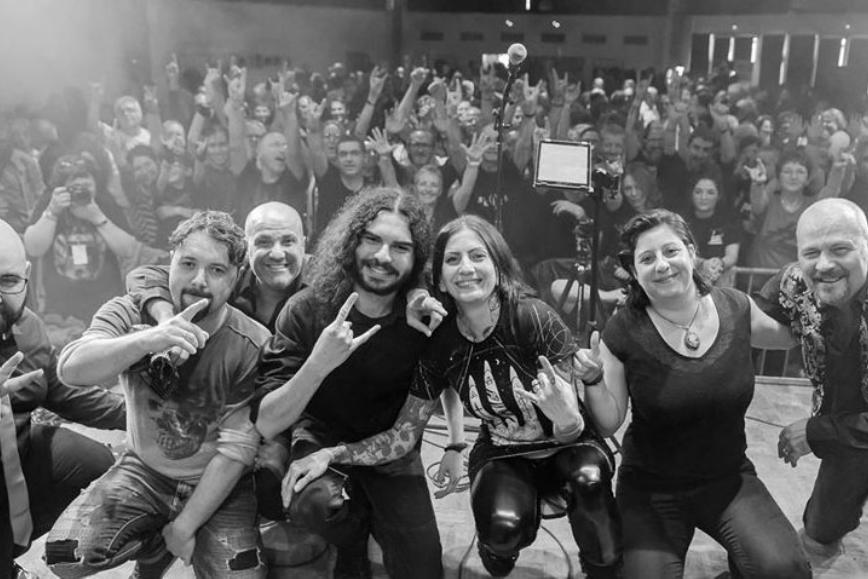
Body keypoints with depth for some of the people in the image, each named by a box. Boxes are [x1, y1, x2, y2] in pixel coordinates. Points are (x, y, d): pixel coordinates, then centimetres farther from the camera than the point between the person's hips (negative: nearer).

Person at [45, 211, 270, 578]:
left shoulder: (252, 346, -19)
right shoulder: (130, 314, -11)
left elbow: (236, 448, -16)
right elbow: (70, 370, -29)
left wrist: (185, 526, -15)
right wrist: (148, 339, -47)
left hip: (219, 486, -2)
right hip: (143, 473, 2)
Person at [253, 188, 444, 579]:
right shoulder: (307, 310, -19)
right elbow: (266, 425, -23)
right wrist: (318, 364, -37)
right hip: (321, 439, -1)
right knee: (318, 501, -32)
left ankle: (368, 516, 24)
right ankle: (352, 545, 3)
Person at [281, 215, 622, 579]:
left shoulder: (534, 318, -22)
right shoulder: (439, 344, -13)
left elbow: (571, 430, -18)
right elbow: (404, 435, -6)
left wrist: (564, 415, -43)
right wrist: (331, 454, -20)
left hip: (566, 446, -1)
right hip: (503, 456, 1)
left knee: (588, 478, -35)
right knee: (502, 524, -31)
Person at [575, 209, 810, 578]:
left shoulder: (737, 309, -6)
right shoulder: (623, 332, -14)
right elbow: (609, 423, -6)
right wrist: (594, 381, -24)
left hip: (730, 478, 2)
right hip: (651, 489, -1)